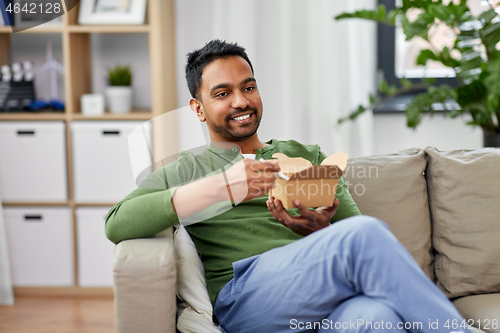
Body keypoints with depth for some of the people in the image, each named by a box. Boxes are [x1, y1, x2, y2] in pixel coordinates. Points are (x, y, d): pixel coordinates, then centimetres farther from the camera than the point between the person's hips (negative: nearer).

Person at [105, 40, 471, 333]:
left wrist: (324, 231, -7)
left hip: (330, 297, 3)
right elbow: (117, 225, -2)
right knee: (365, 234, -31)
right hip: (244, 295, -2)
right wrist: (220, 187, -12)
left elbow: (353, 225, 19)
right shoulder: (183, 172, 18)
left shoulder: (308, 158, 28)